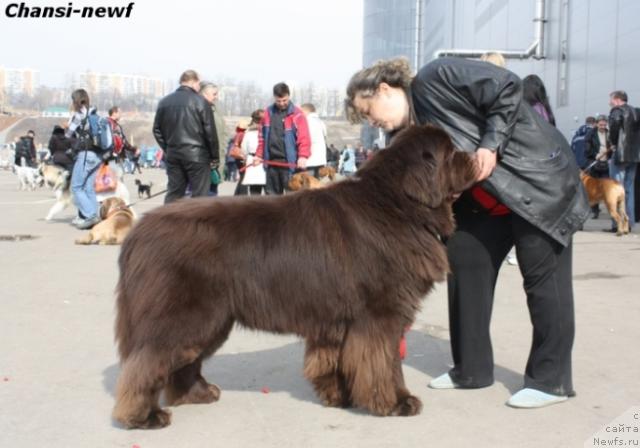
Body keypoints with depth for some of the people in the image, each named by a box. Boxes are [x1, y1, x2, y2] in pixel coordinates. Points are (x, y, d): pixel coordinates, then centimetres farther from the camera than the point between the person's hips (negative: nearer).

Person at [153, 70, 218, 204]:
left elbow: (157, 130, 12)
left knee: (173, 193, 11)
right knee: (199, 195, 0)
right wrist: (214, 156, 0)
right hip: (196, 155, -5)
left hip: (173, 155, 5)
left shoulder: (164, 102, 9)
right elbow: (210, 132, -9)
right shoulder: (200, 102, -8)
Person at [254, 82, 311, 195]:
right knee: (271, 193, 10)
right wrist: (259, 155, 12)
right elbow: (262, 137, 17)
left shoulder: (296, 114, -4)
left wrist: (303, 156, -24)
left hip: (289, 162, -5)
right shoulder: (268, 113, 11)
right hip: (271, 161, 5)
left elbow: (304, 138, -11)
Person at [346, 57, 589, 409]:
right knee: (463, 261, 5)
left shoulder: (435, 78, -17)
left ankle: (551, 379, 7)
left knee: (543, 277, -4)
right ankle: (471, 369, 17)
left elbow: (508, 89, -18)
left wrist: (490, 145, -23)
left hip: (540, 178, -8)